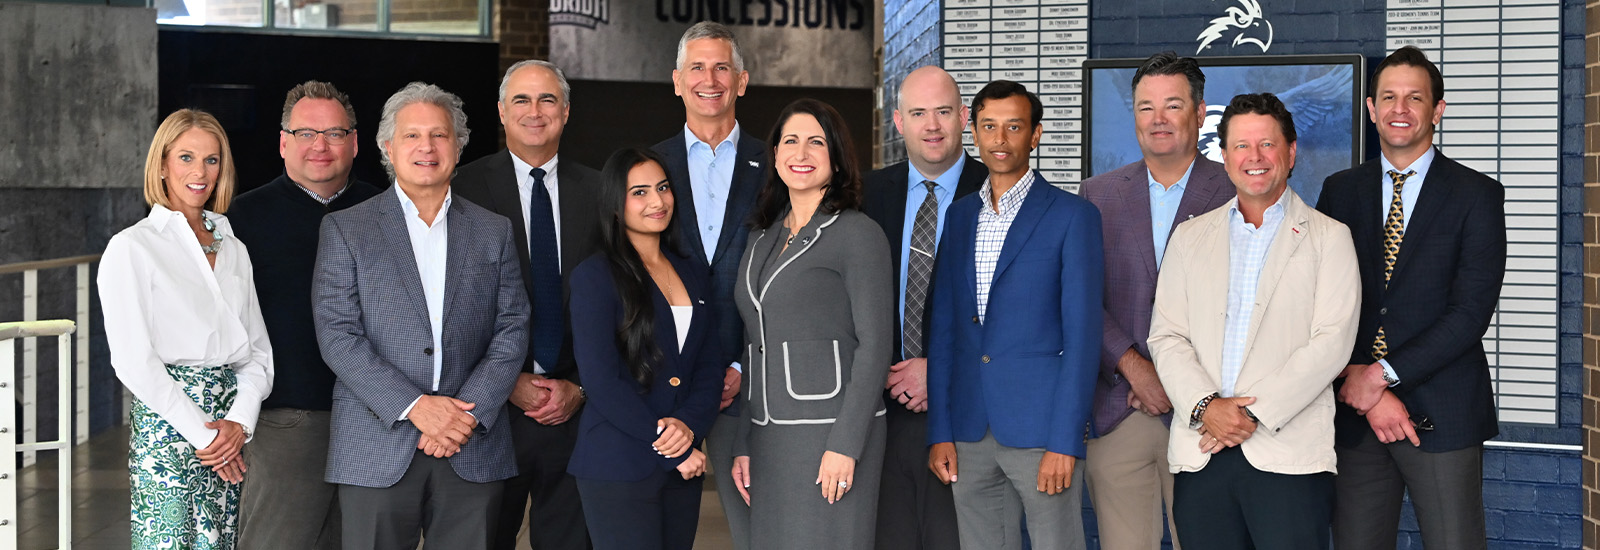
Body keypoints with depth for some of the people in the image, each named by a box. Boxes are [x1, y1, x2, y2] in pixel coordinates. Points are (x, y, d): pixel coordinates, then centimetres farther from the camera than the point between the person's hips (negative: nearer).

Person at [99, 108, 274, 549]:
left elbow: (257, 350, 11)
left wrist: (240, 421, -6)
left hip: (228, 434, 5)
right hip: (166, 429, -5)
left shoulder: (234, 248, 14)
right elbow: (133, 360, -10)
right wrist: (202, 433, -11)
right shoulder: (132, 247, -3)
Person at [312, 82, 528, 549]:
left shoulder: (493, 232, 12)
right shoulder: (345, 229, 5)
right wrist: (414, 406, -14)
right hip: (377, 453, -2)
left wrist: (469, 411, -9)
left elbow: (512, 330, 5)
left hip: (474, 452, 2)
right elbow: (337, 335, -4)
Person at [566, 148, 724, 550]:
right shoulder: (594, 276, -6)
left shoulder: (690, 272, 13)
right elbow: (603, 382, -12)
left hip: (682, 467, 6)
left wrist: (689, 425, -10)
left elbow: (710, 364, 9)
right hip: (618, 468, -5)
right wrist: (669, 447, -12)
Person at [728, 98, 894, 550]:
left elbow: (875, 343, -10)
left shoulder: (857, 234, -5)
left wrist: (846, 444, -16)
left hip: (831, 428, -6)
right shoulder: (762, 240, 15)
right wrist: (743, 444, 13)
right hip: (769, 434, 6)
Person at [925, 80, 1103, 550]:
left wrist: (1065, 441, -13)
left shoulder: (1073, 216, -2)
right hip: (970, 432, 5)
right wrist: (940, 431, 6)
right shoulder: (959, 216, 13)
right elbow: (944, 329, 12)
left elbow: (1082, 333, -7)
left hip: (1042, 428, -4)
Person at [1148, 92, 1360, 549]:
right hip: (1201, 454, 3)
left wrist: (1254, 414, -12)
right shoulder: (1190, 237, 15)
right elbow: (1166, 336, 8)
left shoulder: (1328, 238, 6)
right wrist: (1204, 406, -9)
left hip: (1288, 455, -2)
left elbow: (1331, 342, -4)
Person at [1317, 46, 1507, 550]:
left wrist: (1383, 374, -14)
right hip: (1354, 412, 3)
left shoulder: (1477, 195, 0)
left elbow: (1471, 311, -9)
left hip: (1442, 414, -2)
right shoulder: (1340, 191, 9)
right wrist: (1370, 394, -9)